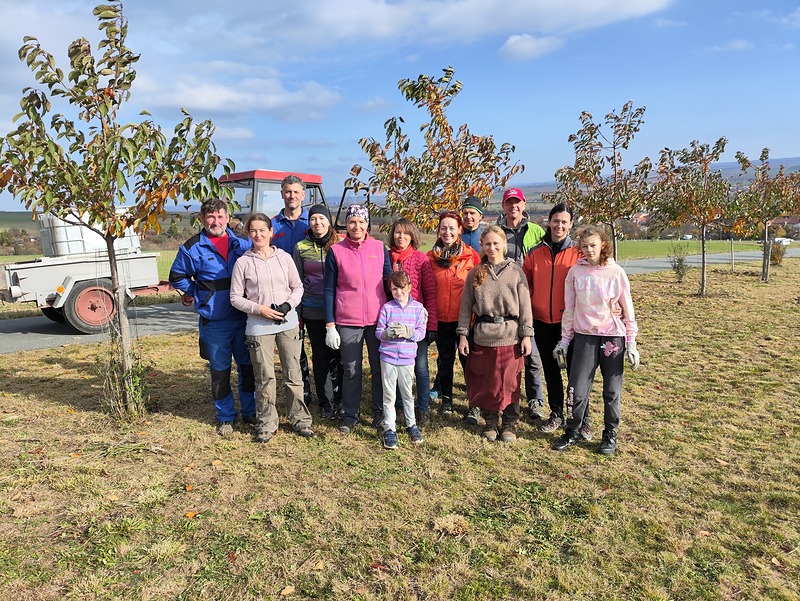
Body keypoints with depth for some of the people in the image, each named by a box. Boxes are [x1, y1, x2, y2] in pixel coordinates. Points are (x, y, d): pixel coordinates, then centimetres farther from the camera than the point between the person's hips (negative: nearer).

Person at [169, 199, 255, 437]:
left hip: (243, 317, 2)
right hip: (214, 321, -2)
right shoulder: (193, 248, -4)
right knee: (220, 371, 8)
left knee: (248, 366, 11)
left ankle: (250, 412, 28)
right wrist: (198, 294, 4)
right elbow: (177, 276, 8)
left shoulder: (242, 243, 3)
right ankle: (225, 418, 23)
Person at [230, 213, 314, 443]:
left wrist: (289, 305, -8)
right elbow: (236, 297, 1)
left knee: (293, 374, 7)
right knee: (265, 378, 4)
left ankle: (300, 419, 21)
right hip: (259, 326, -1)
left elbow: (298, 287, 10)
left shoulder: (284, 258, 4)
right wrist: (259, 309, -12)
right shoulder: (243, 262, 0)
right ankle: (266, 425, 19)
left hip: (288, 322, 2)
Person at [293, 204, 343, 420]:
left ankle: (339, 398, 18)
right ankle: (323, 402, 21)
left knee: (338, 354, 0)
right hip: (312, 311, 1)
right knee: (320, 355, 8)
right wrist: (297, 312, 5)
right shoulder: (301, 248, 4)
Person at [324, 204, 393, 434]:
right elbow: (329, 290, 0)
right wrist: (330, 325, -4)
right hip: (348, 322, -1)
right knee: (351, 370, 7)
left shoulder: (379, 247, 3)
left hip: (378, 318, 2)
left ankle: (380, 413, 24)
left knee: (380, 368, 8)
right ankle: (350, 415, 23)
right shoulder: (336, 251, -1)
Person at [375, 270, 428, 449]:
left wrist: (408, 332, -22)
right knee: (389, 395, 5)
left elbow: (421, 333, -3)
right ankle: (389, 429, 15)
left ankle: (411, 425, 30)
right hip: (388, 357, 0)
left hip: (407, 358, 1)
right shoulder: (387, 308, 0)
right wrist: (388, 333, -22)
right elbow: (378, 332, -1)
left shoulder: (418, 308, 1)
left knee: (407, 394, 14)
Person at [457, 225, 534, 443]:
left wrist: (526, 335, -4)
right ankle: (490, 421, 27)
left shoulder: (516, 271, 1)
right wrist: (463, 334, 1)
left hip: (510, 335, -1)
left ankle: (510, 423, 23)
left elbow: (525, 305, 0)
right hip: (482, 335, 1)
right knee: (484, 381, 9)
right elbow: (466, 305, 6)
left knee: (510, 382, 6)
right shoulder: (475, 273, 5)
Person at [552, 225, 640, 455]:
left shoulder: (616, 272, -4)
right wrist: (565, 339, 8)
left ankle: (610, 435, 25)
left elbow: (627, 310, 1)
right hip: (584, 336, 1)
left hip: (613, 337, -1)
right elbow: (569, 308, 7)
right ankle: (572, 432, 19)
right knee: (577, 390, 0)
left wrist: (631, 343, 0)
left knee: (612, 391, 8)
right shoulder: (575, 271, 1)